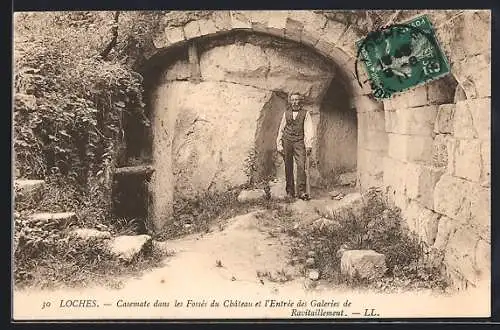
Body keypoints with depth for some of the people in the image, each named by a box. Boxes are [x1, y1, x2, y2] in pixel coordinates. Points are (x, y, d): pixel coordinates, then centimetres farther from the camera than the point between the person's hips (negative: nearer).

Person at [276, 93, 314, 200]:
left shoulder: (305, 113, 7)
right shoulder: (286, 112, 14)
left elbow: (308, 130, 2)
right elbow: (281, 129, 16)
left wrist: (309, 145, -7)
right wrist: (279, 144, 10)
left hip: (299, 142, -2)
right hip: (287, 141, 2)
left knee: (301, 166, -14)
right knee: (288, 167, 3)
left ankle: (301, 191, -14)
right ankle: (290, 191, 10)